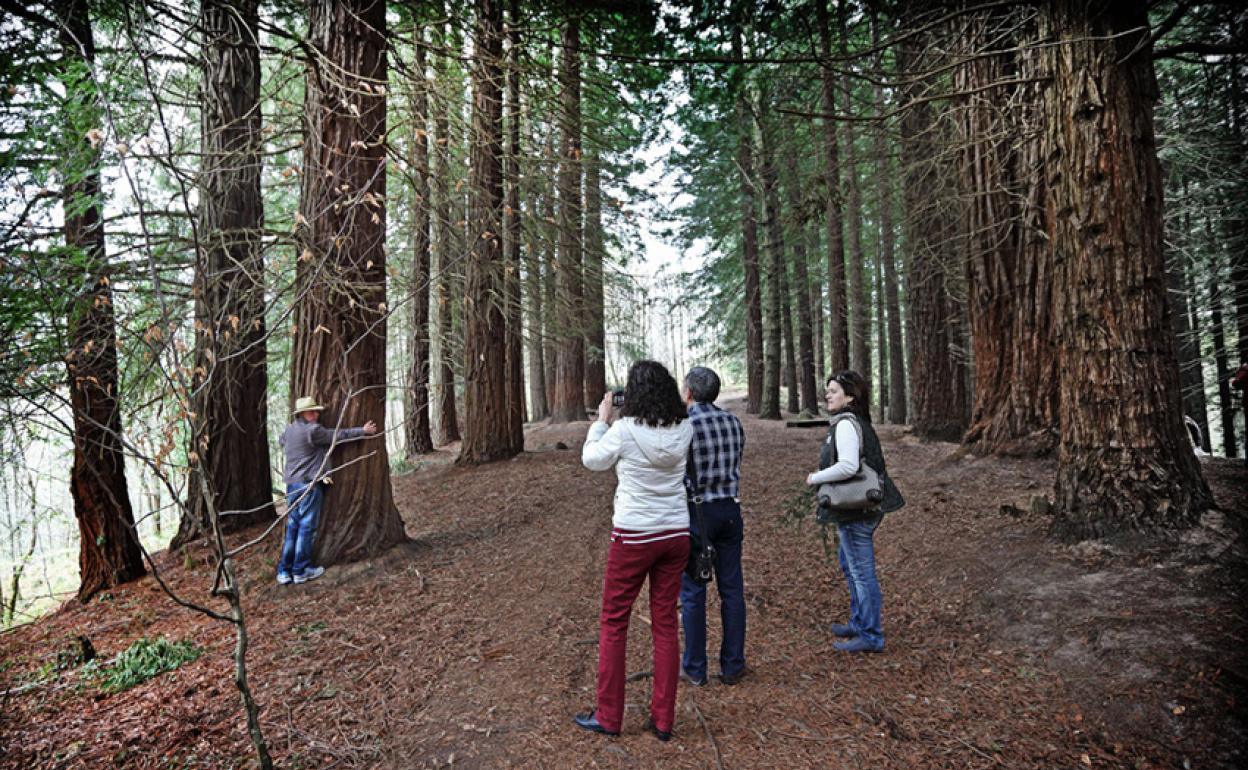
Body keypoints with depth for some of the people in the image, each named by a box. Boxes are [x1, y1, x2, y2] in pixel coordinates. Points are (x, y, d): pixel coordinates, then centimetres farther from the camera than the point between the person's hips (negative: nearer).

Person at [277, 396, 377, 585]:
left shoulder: (288, 430, 11)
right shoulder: (313, 430, -13)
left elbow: (281, 442, 33)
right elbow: (339, 435, -6)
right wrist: (363, 430, 4)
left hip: (292, 484, 8)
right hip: (309, 484, -8)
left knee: (292, 526, 12)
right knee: (307, 526, 0)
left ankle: (284, 571, 14)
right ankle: (301, 570, 6)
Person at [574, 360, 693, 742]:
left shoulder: (625, 430, -16)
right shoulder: (684, 430, -5)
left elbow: (592, 459, 0)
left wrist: (602, 418, 11)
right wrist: (618, 420, 11)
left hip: (633, 537, -4)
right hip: (676, 535, 5)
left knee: (613, 623, 11)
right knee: (665, 623, 13)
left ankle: (608, 716, 22)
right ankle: (663, 720, 22)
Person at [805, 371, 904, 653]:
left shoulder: (846, 424, -19)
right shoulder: (856, 421, 12)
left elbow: (848, 466, -31)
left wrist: (815, 478, -17)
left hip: (856, 512, -11)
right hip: (862, 507, 11)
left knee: (862, 572, 1)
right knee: (849, 563, 23)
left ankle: (871, 636, 14)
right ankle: (858, 623, 37)